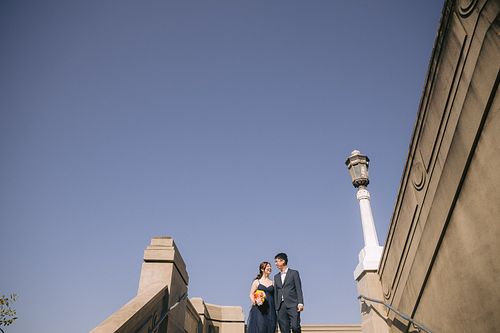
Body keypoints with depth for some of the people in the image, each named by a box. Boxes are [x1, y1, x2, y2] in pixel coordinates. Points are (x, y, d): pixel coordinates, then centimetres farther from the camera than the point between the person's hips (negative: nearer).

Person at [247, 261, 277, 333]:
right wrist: (255, 301, -15)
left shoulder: (272, 282, 14)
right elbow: (251, 294, 5)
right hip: (259, 309, -3)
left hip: (270, 310, 3)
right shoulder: (256, 282, 7)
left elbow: (275, 296, 12)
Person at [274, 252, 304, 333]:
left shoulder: (294, 273, 5)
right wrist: (276, 307, 9)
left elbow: (298, 289, -2)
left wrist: (300, 303, -12)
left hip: (293, 305, -4)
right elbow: (276, 293, 17)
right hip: (281, 306, 4)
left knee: (295, 326, -16)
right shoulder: (276, 277, 19)